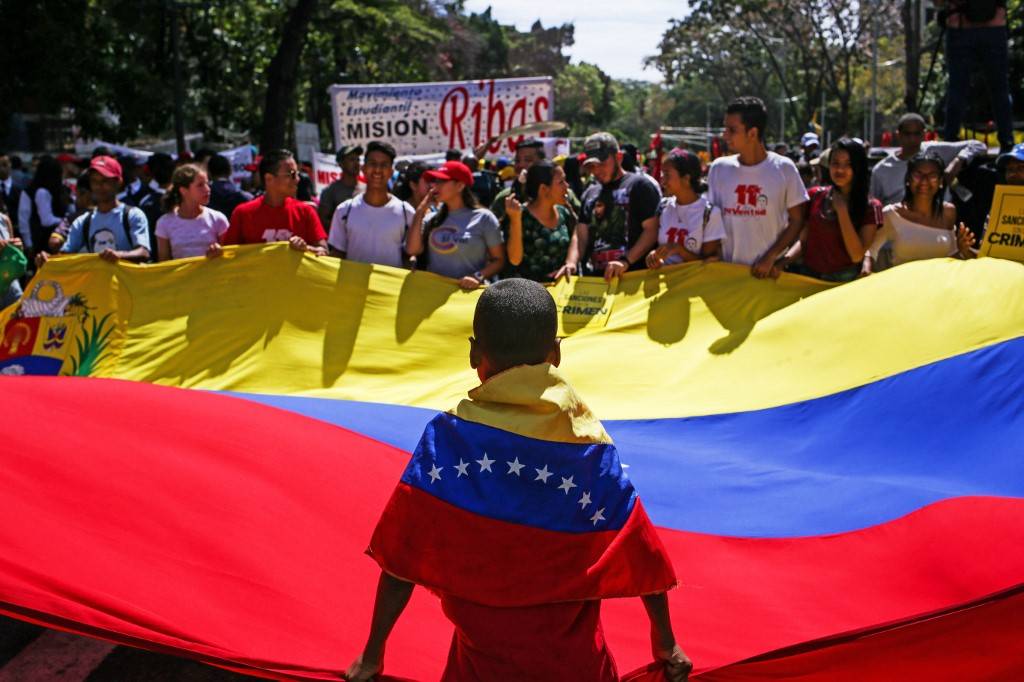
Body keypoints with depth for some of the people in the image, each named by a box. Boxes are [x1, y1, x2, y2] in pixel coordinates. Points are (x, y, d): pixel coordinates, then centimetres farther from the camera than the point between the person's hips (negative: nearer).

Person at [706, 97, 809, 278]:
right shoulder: (719, 168, 2)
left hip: (769, 271, -2)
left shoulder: (784, 168, -5)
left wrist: (771, 257, -11)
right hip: (727, 269, 2)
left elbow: (797, 221, -2)